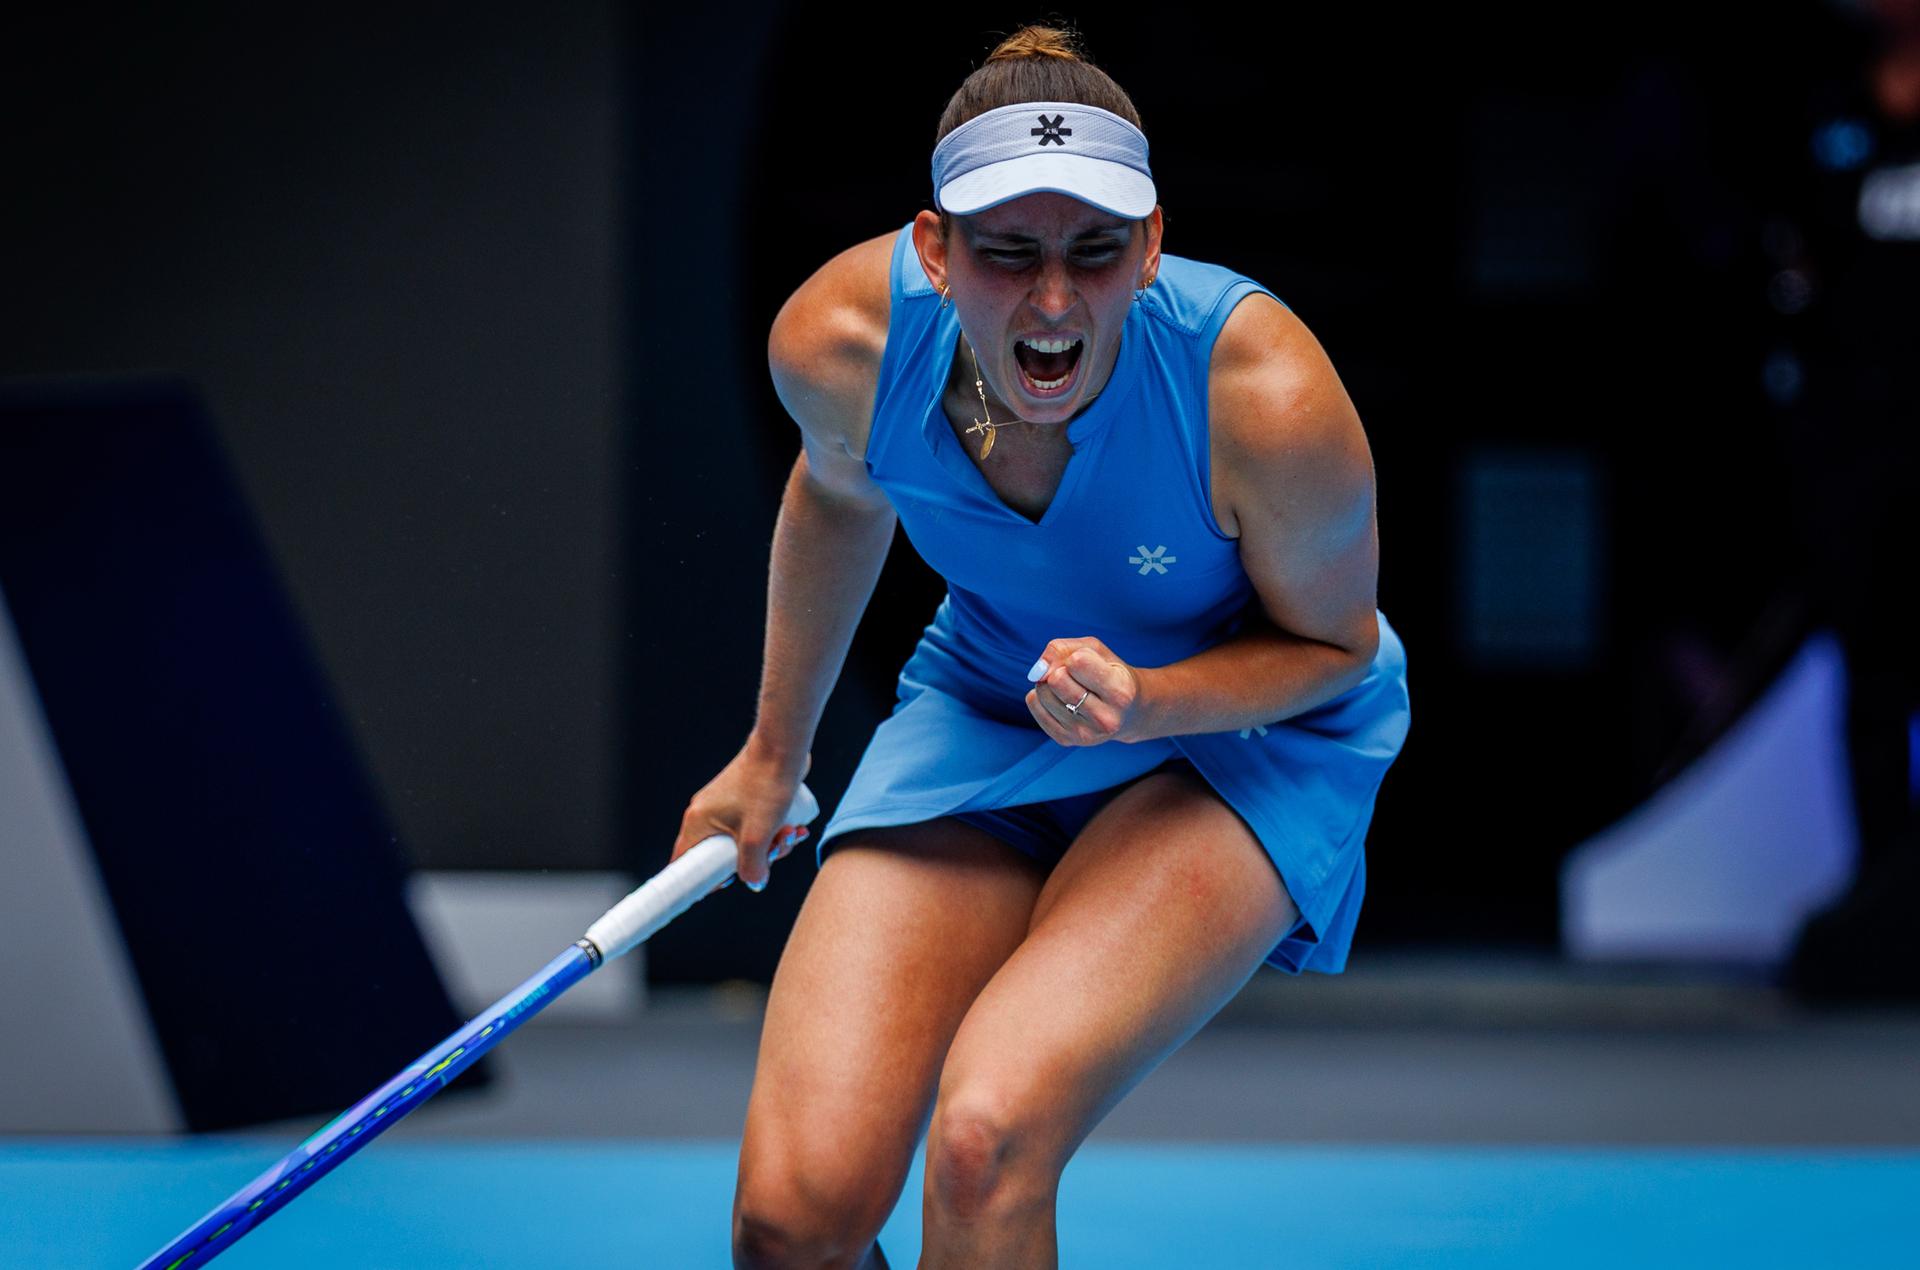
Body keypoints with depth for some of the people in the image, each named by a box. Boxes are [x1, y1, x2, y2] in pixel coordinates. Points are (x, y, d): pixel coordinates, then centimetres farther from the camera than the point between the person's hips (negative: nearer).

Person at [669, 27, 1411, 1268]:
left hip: (1251, 729, -3)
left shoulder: (1267, 397, -33)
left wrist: (1145, 700, -32)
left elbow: (1332, 642, -12)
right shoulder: (837, 344, -23)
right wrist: (774, 753, 17)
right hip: (982, 710, 3)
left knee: (986, 1142, -30)